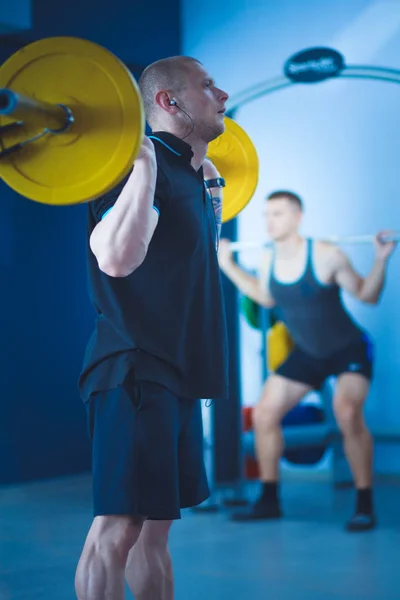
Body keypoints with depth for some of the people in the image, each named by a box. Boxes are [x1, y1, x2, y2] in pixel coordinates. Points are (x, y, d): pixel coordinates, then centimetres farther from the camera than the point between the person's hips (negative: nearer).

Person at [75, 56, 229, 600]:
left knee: (155, 524, 15)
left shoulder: (185, 173, 15)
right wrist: (144, 164, -29)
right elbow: (118, 258, -32)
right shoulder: (144, 165, -14)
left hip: (176, 370, 10)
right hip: (136, 371, -10)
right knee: (118, 527, -7)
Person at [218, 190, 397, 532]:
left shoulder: (325, 255, -23)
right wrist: (228, 266, 9)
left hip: (350, 349, -6)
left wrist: (381, 259, -28)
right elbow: (266, 298, 14)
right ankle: (269, 501, 19)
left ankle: (365, 506, -17)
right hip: (307, 353, 6)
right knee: (264, 415, 3)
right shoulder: (268, 259, -7)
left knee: (347, 413, -30)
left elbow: (367, 295, -12)